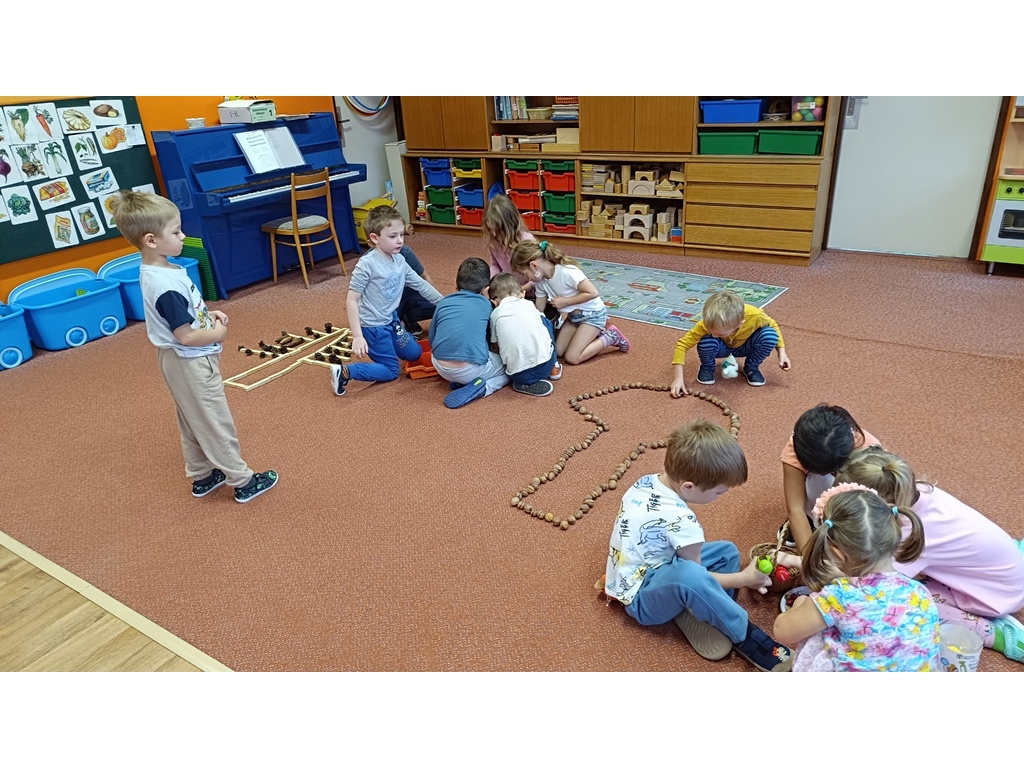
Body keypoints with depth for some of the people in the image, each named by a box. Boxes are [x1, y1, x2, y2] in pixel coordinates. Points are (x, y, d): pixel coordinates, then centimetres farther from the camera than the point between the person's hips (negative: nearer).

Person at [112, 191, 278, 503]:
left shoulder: (152, 271, 0)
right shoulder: (167, 286, -30)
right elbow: (185, 336, -27)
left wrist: (208, 314, 2)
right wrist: (217, 334, -12)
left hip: (179, 361, 10)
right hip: (192, 363, -10)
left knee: (193, 423, 21)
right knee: (216, 424, 4)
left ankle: (201, 477, 36)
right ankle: (243, 482, 18)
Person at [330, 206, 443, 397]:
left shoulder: (399, 260, -2)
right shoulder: (367, 264, -23)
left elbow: (421, 285, 10)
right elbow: (351, 300, -22)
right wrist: (357, 336, -26)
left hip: (392, 321, 8)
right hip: (373, 326, -8)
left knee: (415, 354, 20)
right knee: (391, 371, -2)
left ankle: (375, 348, 34)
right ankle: (344, 372, 1)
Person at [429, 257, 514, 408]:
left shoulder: (443, 303, 11)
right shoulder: (486, 304, 8)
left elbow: (431, 339, 15)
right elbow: (491, 338, 19)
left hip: (441, 368, 4)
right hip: (472, 369, -4)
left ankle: (458, 381, 7)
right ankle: (481, 388, -5)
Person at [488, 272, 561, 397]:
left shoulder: (495, 314, 5)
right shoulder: (528, 304, 10)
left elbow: (495, 343, 11)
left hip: (519, 376, -1)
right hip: (546, 366, 2)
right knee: (546, 322, 26)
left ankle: (526, 384, 10)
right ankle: (553, 368, 28)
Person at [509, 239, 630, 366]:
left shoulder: (567, 272, -32)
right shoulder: (541, 280, -8)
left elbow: (592, 293, -26)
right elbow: (539, 311, 0)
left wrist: (564, 301, -23)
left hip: (592, 314, -8)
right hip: (574, 315, 8)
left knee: (572, 358, -13)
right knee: (557, 353, 4)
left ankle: (610, 338, 4)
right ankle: (595, 334, 17)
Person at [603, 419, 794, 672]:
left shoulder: (647, 481, -6)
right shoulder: (681, 522, -29)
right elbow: (695, 576, -15)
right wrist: (745, 579, -2)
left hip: (647, 569, 9)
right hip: (641, 598, -9)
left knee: (727, 551, 6)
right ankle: (744, 634, -13)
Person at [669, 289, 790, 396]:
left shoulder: (755, 316, -36)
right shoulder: (708, 323, -37)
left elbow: (773, 325, -12)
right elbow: (682, 344, -31)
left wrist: (782, 352, -18)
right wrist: (678, 378, -35)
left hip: (744, 347, 1)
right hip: (722, 347, -1)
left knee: (769, 335, -29)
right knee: (706, 342, -36)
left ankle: (751, 368, -1)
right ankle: (707, 368, -1)